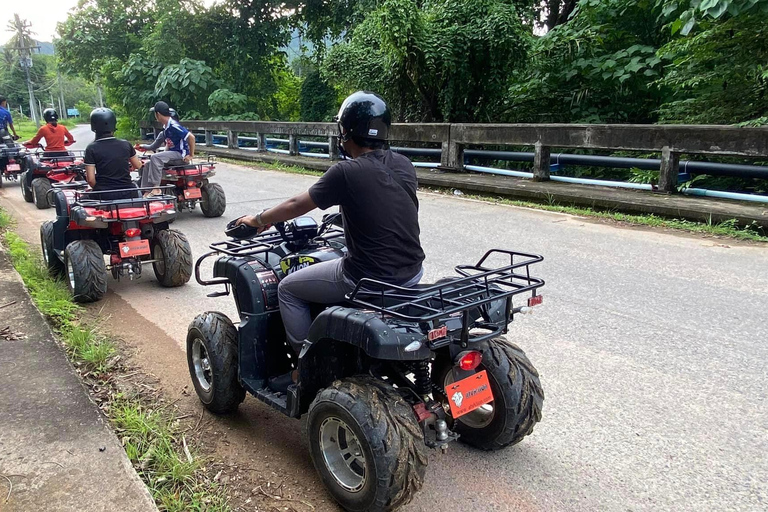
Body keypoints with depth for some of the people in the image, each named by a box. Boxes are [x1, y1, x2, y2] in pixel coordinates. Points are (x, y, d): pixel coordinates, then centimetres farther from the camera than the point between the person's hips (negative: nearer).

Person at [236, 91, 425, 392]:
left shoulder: (346, 173, -15)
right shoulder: (404, 166, 3)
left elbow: (296, 206, -2)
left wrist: (258, 220, 15)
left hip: (369, 279, -7)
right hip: (412, 273, 7)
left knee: (288, 289, 12)